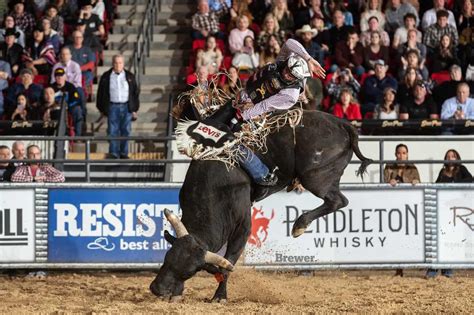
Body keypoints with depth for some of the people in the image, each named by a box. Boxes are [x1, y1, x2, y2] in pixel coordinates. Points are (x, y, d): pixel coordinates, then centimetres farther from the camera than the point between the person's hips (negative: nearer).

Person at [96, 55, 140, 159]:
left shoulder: (129, 77, 8)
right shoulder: (106, 77, 5)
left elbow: (135, 93, 10)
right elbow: (101, 94, 8)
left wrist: (134, 109, 6)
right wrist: (102, 109, 3)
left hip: (126, 107, 1)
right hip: (112, 106, -1)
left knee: (126, 131, 2)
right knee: (113, 131, -4)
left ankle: (124, 153, 10)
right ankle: (114, 153, 0)